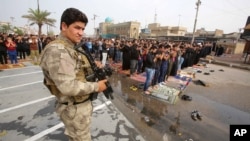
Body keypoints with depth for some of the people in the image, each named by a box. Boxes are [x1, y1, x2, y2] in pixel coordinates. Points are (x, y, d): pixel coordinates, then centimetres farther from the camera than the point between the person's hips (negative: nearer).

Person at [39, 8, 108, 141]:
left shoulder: (73, 48, 8)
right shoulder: (57, 50, -24)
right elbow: (68, 87, -31)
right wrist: (96, 86, -21)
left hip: (81, 103, 9)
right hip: (75, 108, -9)